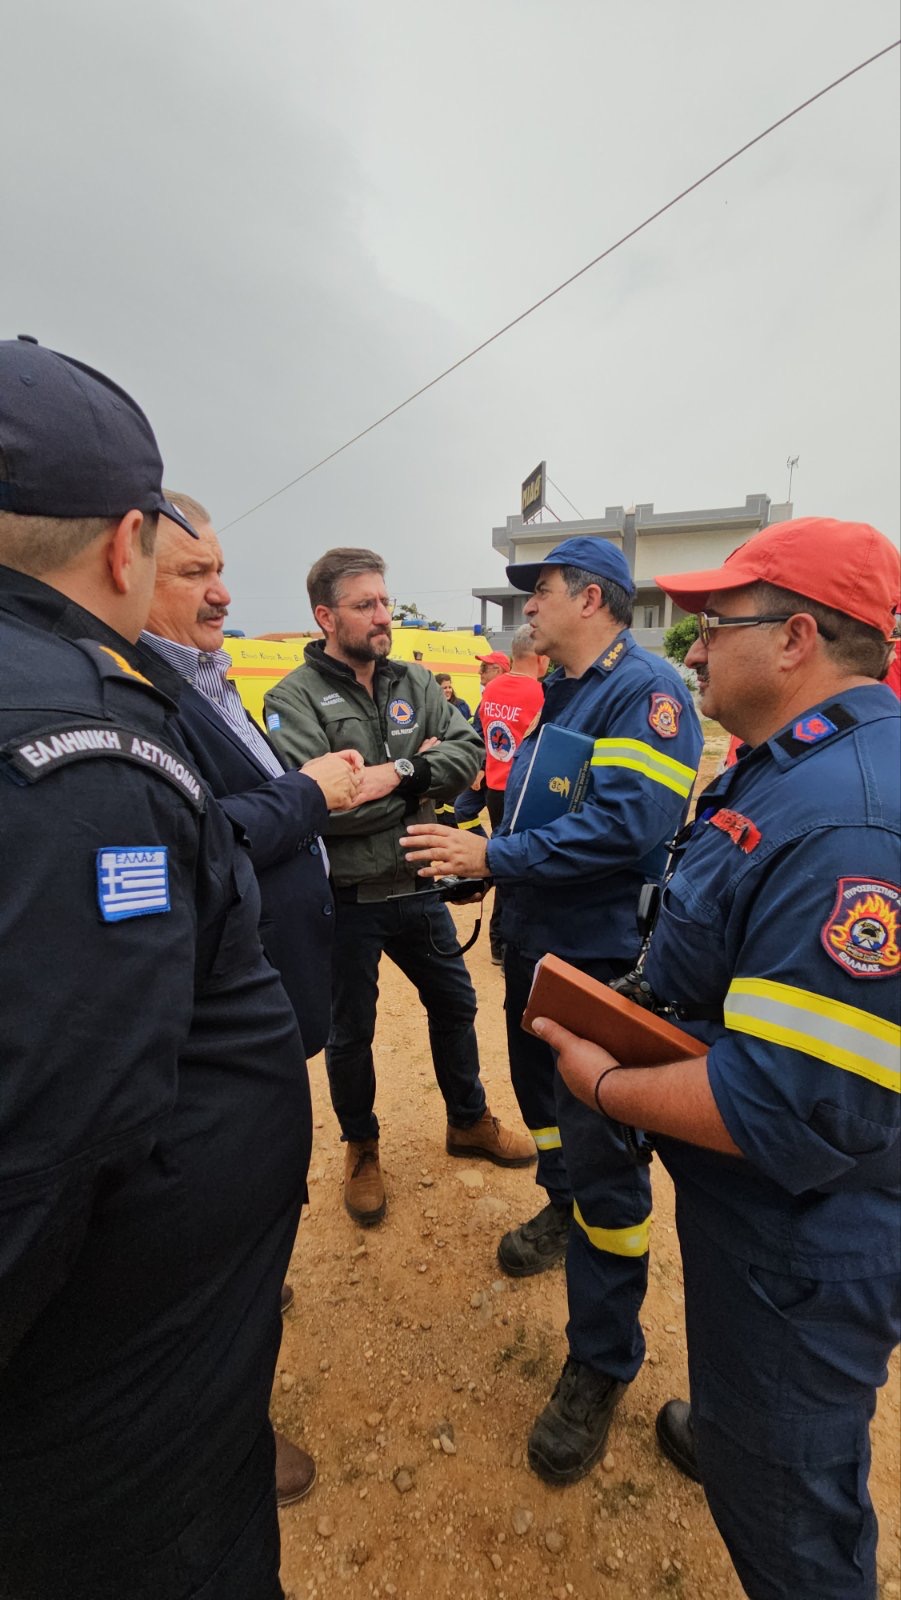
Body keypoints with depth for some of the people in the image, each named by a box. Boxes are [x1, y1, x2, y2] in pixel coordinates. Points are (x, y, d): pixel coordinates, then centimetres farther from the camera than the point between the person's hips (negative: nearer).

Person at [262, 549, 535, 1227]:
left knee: (454, 1004, 20)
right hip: (346, 899, -4)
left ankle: (470, 1121, 45)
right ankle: (362, 1148, 42)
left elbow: (468, 752, -7)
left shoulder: (415, 682, 2)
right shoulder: (296, 698, -13)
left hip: (418, 887, 5)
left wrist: (397, 774, -23)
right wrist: (418, 778, -18)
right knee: (350, 1032, 15)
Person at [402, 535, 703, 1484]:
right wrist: (474, 848, 3)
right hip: (533, 943, 9)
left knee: (604, 1160, 2)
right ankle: (563, 1210, 53)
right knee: (539, 1089, 26)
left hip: (603, 957, -9)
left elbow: (625, 825, -28)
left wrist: (492, 859, -26)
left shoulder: (646, 691, -17)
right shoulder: (557, 693, 10)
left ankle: (601, 1362, 23)